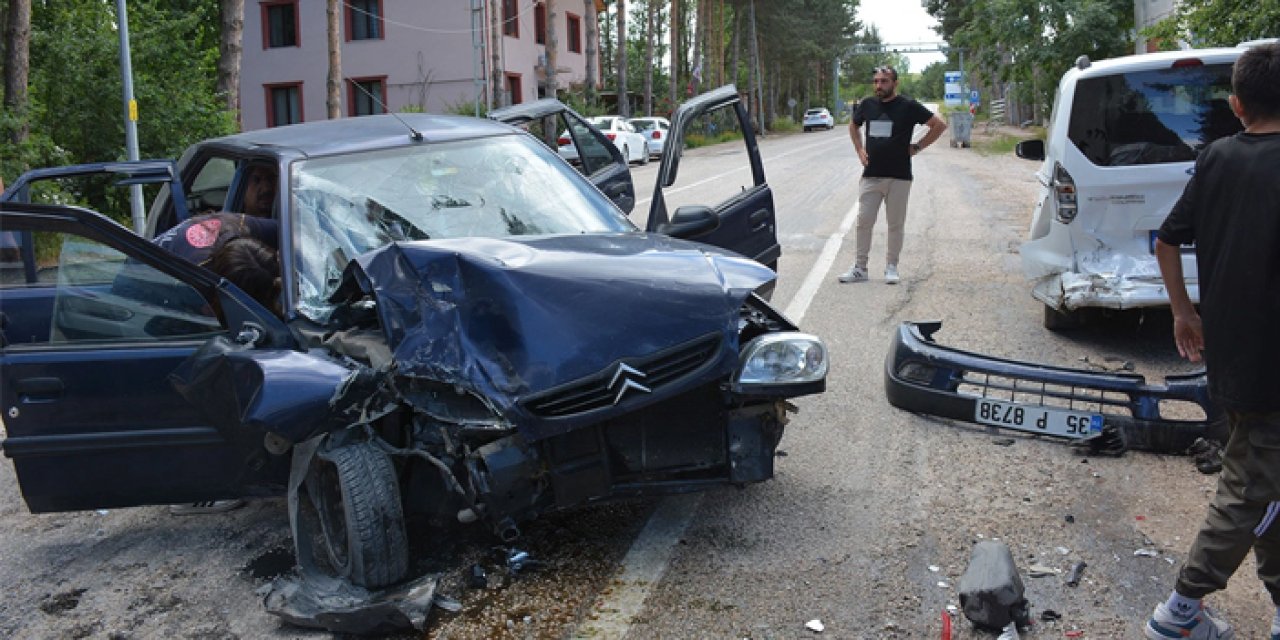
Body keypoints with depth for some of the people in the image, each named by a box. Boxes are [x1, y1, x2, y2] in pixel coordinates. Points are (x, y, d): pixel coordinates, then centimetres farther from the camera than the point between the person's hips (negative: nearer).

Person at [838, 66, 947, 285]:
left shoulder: (908, 106, -5)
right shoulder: (867, 105, 7)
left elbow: (939, 125, -2)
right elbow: (853, 126, 27)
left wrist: (917, 147, -4)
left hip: (899, 176, -3)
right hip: (870, 175, 3)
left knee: (895, 224, 4)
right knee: (864, 221, 1)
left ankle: (891, 267, 15)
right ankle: (860, 267, 9)